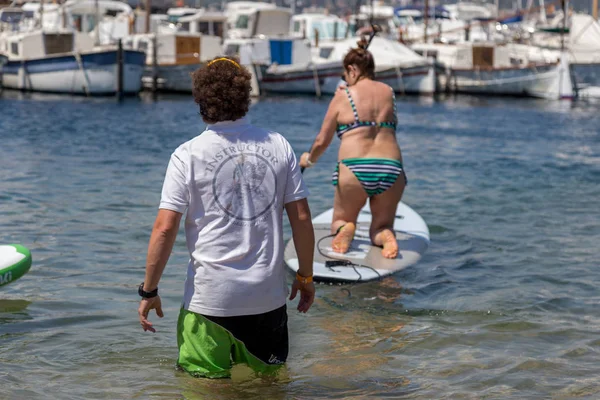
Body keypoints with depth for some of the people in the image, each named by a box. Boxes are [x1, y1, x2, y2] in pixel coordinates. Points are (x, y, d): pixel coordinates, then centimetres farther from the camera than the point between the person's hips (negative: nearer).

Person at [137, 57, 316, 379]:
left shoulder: (188, 155, -7)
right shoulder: (278, 146, 0)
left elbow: (165, 228, -11)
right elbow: (301, 218, 1)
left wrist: (149, 291, -1)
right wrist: (305, 276, 13)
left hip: (210, 297, -2)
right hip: (269, 295, 3)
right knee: (269, 376, 18)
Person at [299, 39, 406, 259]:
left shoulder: (343, 96, 3)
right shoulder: (388, 92, 12)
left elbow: (322, 142, 5)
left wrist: (308, 159, 26)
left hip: (354, 169, -2)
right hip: (391, 169, 2)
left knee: (339, 222, 22)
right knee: (381, 226, 20)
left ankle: (345, 228, -13)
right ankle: (385, 234, -15)